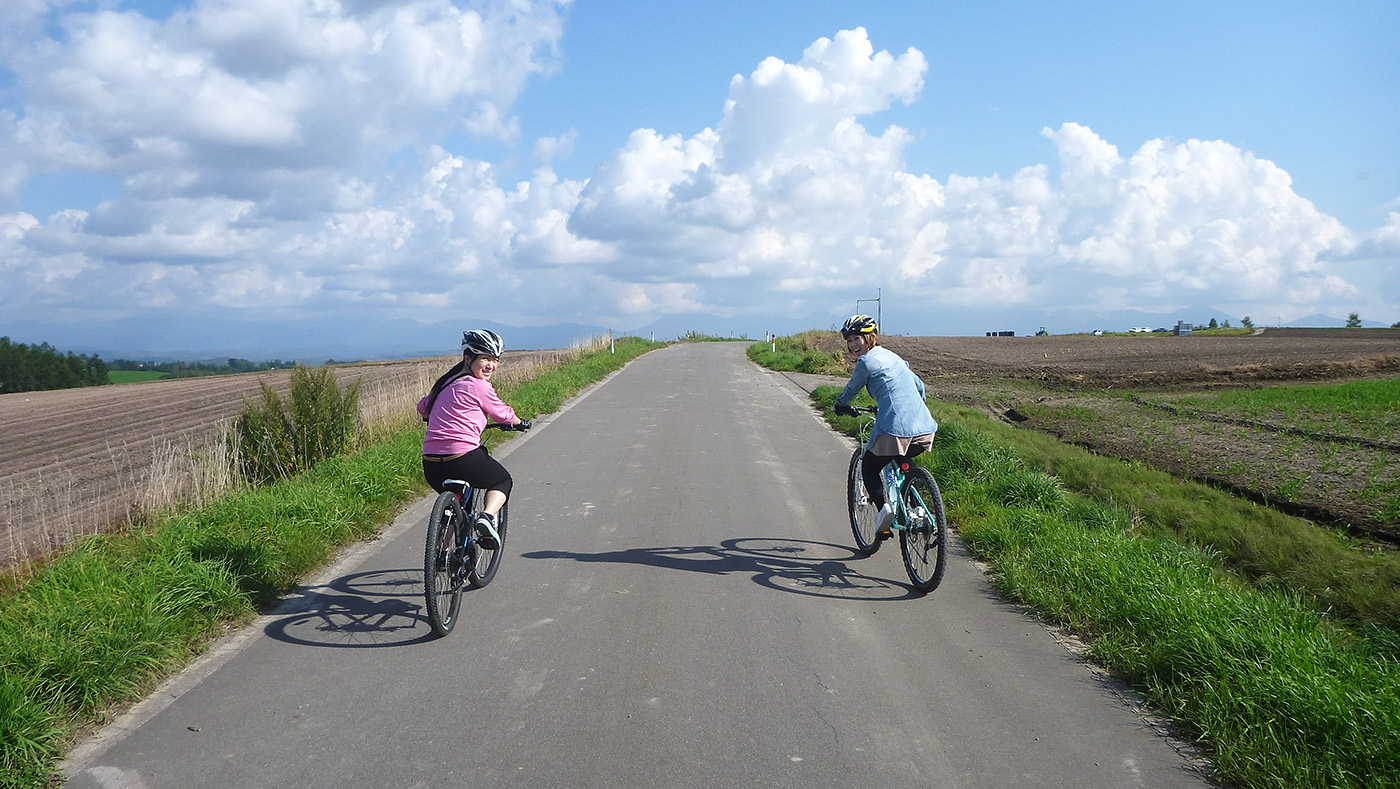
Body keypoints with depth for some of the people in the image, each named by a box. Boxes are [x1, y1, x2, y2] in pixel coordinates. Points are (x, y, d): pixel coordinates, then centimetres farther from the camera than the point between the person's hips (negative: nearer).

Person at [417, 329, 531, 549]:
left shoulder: (448, 382, 16)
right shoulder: (478, 386, -5)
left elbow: (422, 407, 29)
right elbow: (503, 414, 7)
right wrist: (520, 423, 28)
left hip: (431, 467, 7)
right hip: (464, 459, -7)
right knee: (502, 481, 22)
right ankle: (487, 517, -4)